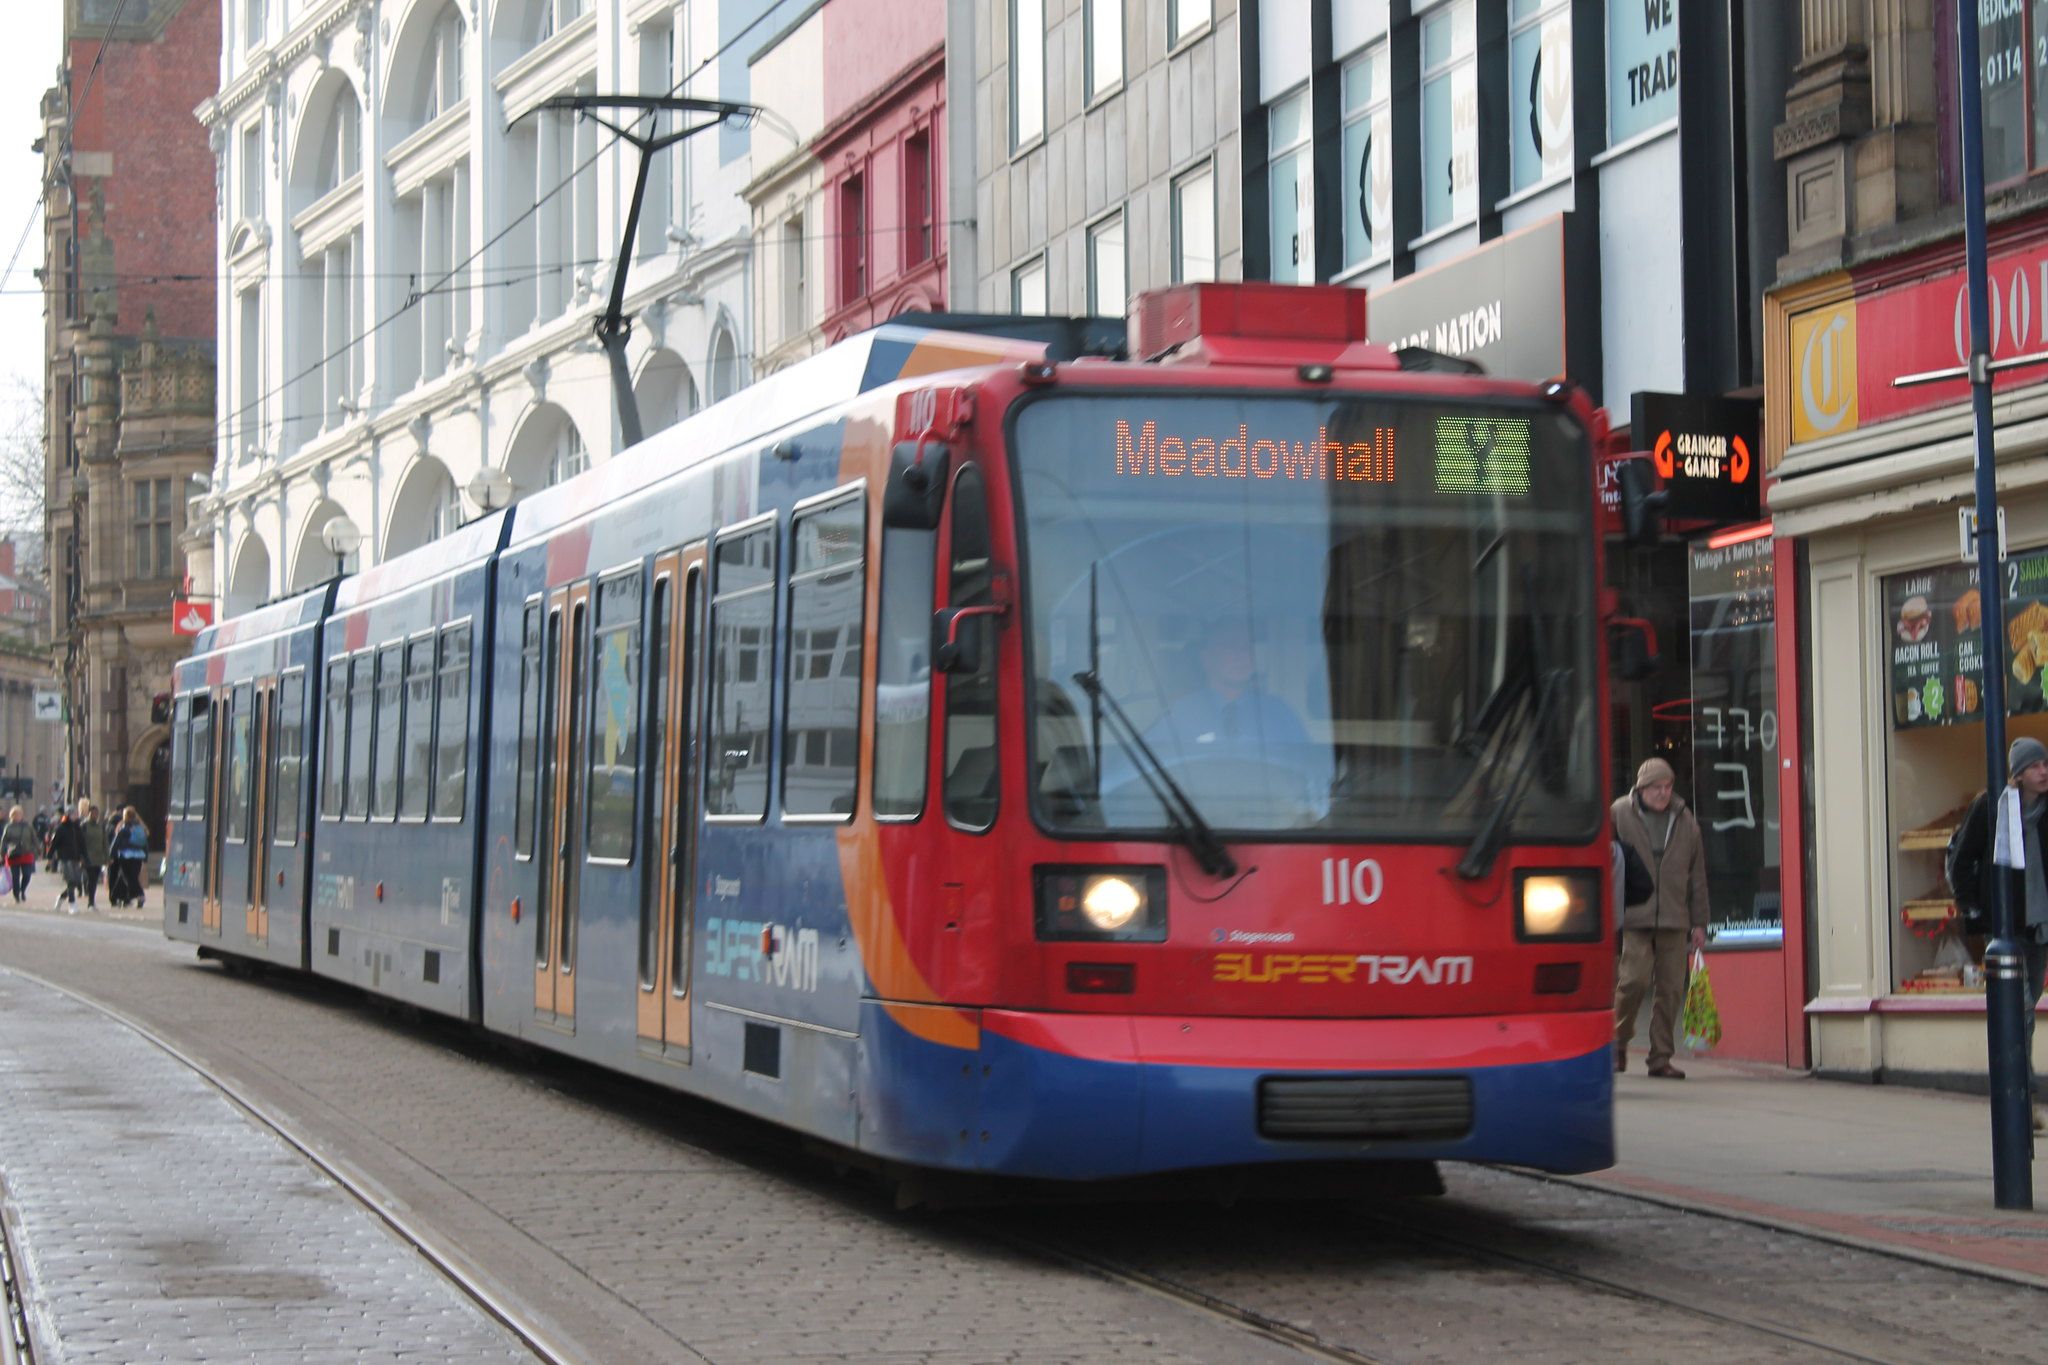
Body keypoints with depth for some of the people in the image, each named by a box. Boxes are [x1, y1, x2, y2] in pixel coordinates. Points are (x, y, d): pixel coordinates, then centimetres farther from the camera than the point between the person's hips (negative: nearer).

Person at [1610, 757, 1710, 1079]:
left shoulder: (1685, 821, 11)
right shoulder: (1619, 814, 1)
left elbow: (1697, 874, 15)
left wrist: (1699, 922, 12)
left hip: (1674, 920, 3)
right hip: (1633, 917, -3)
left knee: (1671, 988, 1)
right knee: (1635, 978, -14)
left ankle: (1661, 1058, 9)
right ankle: (1619, 1039, 11)